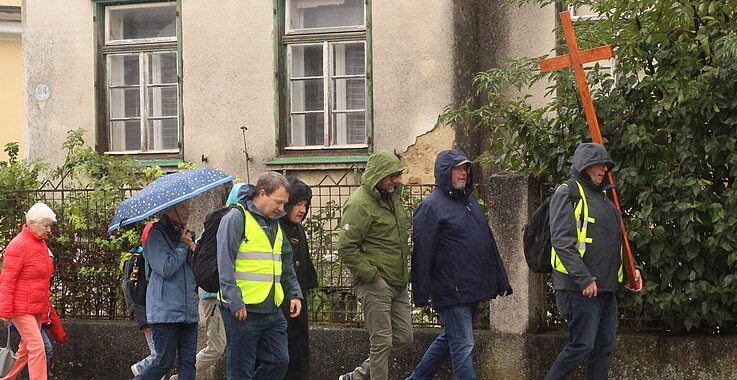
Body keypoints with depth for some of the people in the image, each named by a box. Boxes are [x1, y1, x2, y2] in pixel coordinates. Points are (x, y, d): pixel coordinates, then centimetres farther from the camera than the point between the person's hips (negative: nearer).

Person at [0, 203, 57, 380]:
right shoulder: (18, 245, -15)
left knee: (26, 349, 13)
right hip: (21, 308, -9)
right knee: (37, 347, -12)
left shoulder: (41, 243, 12)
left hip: (37, 308, 9)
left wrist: (45, 304, 25)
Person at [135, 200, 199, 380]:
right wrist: (182, 246, -7)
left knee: (188, 362, 0)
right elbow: (166, 269, -16)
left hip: (189, 311, 7)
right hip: (165, 311, -7)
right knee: (165, 361, -7)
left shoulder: (187, 235, 17)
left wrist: (193, 249, -1)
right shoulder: (156, 235, -4)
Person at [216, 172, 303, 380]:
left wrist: (294, 293, 18)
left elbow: (286, 265, 29)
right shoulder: (236, 218, -9)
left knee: (279, 362, 6)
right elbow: (225, 264, -16)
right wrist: (235, 302, -22)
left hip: (272, 310, 8)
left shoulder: (275, 223, 18)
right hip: (243, 311, -8)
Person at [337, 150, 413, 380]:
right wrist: (373, 276, -19)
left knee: (403, 338, 10)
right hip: (374, 285, -9)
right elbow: (346, 248, -20)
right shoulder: (360, 204, -15)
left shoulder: (393, 197, 14)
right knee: (382, 342, -5)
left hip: (398, 285, 9)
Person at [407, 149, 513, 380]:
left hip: (473, 290, 8)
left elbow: (489, 243, 22)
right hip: (451, 291, -8)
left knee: (451, 339, 17)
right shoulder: (431, 206, -8)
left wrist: (501, 282, 19)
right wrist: (421, 295, -15)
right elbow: (422, 253, -12)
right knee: (463, 345, -7)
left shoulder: (470, 201, 17)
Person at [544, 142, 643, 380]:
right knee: (582, 346, -12)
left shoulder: (602, 197, 21)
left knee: (603, 348, 6)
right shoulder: (567, 194, -6)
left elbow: (617, 239, 30)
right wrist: (585, 279, -22)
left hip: (606, 288, 9)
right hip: (578, 289, -9)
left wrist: (632, 268, 14)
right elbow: (561, 241, -16)